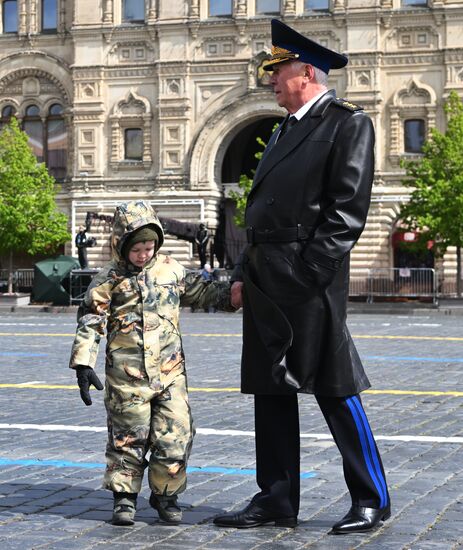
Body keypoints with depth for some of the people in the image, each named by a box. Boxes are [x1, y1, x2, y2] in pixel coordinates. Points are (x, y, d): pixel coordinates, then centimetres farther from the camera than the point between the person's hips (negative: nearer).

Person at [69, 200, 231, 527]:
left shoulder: (170, 269, 9)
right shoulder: (109, 280, -2)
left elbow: (200, 291, 23)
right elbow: (90, 322, -5)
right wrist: (83, 364, -11)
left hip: (170, 369, 3)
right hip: (127, 376, -3)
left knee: (175, 434, 1)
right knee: (127, 437, 3)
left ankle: (165, 494, 17)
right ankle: (125, 497, 15)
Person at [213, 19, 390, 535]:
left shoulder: (348, 123, -4)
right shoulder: (283, 132, 22)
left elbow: (347, 207, -13)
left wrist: (311, 274, -18)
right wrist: (243, 274, 14)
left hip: (308, 278, -9)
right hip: (265, 279, 9)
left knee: (334, 389, -4)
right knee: (270, 389, 9)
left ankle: (371, 499, 7)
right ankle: (276, 500, 17)